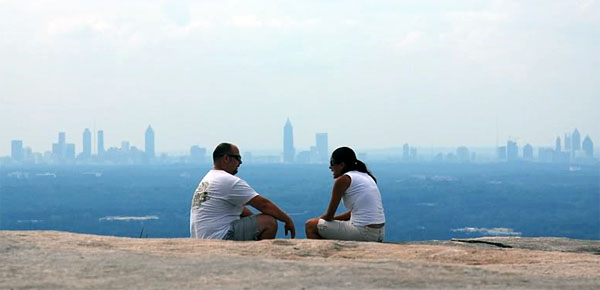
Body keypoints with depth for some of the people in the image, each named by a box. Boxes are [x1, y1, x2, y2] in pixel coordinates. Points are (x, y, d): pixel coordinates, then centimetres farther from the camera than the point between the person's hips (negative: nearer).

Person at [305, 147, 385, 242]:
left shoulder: (343, 180, -8)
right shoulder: (365, 176, 17)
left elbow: (329, 216, -3)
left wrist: (317, 220, 18)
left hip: (363, 232, -9)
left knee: (310, 226, 2)